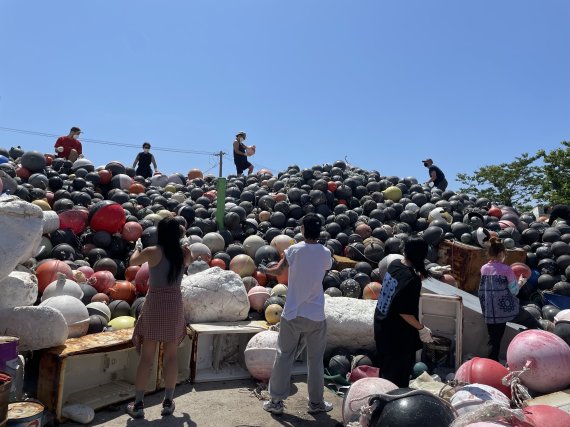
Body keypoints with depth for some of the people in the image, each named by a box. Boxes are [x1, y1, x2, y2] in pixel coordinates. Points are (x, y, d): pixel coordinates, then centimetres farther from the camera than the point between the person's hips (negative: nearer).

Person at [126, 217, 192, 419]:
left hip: (154, 304, -2)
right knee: (171, 355, 12)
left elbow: (133, 262, 11)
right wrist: (183, 245, 36)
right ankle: (168, 402, 19)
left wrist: (137, 248, 29)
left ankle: (138, 404, 13)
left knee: (146, 356, 7)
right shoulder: (184, 253, -1)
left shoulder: (152, 252, -9)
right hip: (175, 304, 2)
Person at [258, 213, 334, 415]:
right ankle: (316, 402, 23)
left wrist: (264, 269, 20)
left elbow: (277, 271, -1)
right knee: (315, 360, 13)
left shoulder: (294, 250, -8)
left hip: (292, 314, 0)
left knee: (284, 357, 11)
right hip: (316, 315, 1)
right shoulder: (325, 253, -4)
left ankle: (276, 401, 18)